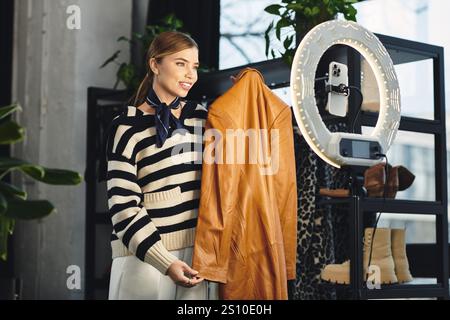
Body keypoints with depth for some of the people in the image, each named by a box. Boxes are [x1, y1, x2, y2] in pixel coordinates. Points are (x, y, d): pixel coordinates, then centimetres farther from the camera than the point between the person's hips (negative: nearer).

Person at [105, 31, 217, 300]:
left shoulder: (201, 117, 9)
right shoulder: (127, 127, -5)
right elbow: (124, 207, -10)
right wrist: (165, 262, -18)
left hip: (199, 251, 5)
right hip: (146, 257, -4)